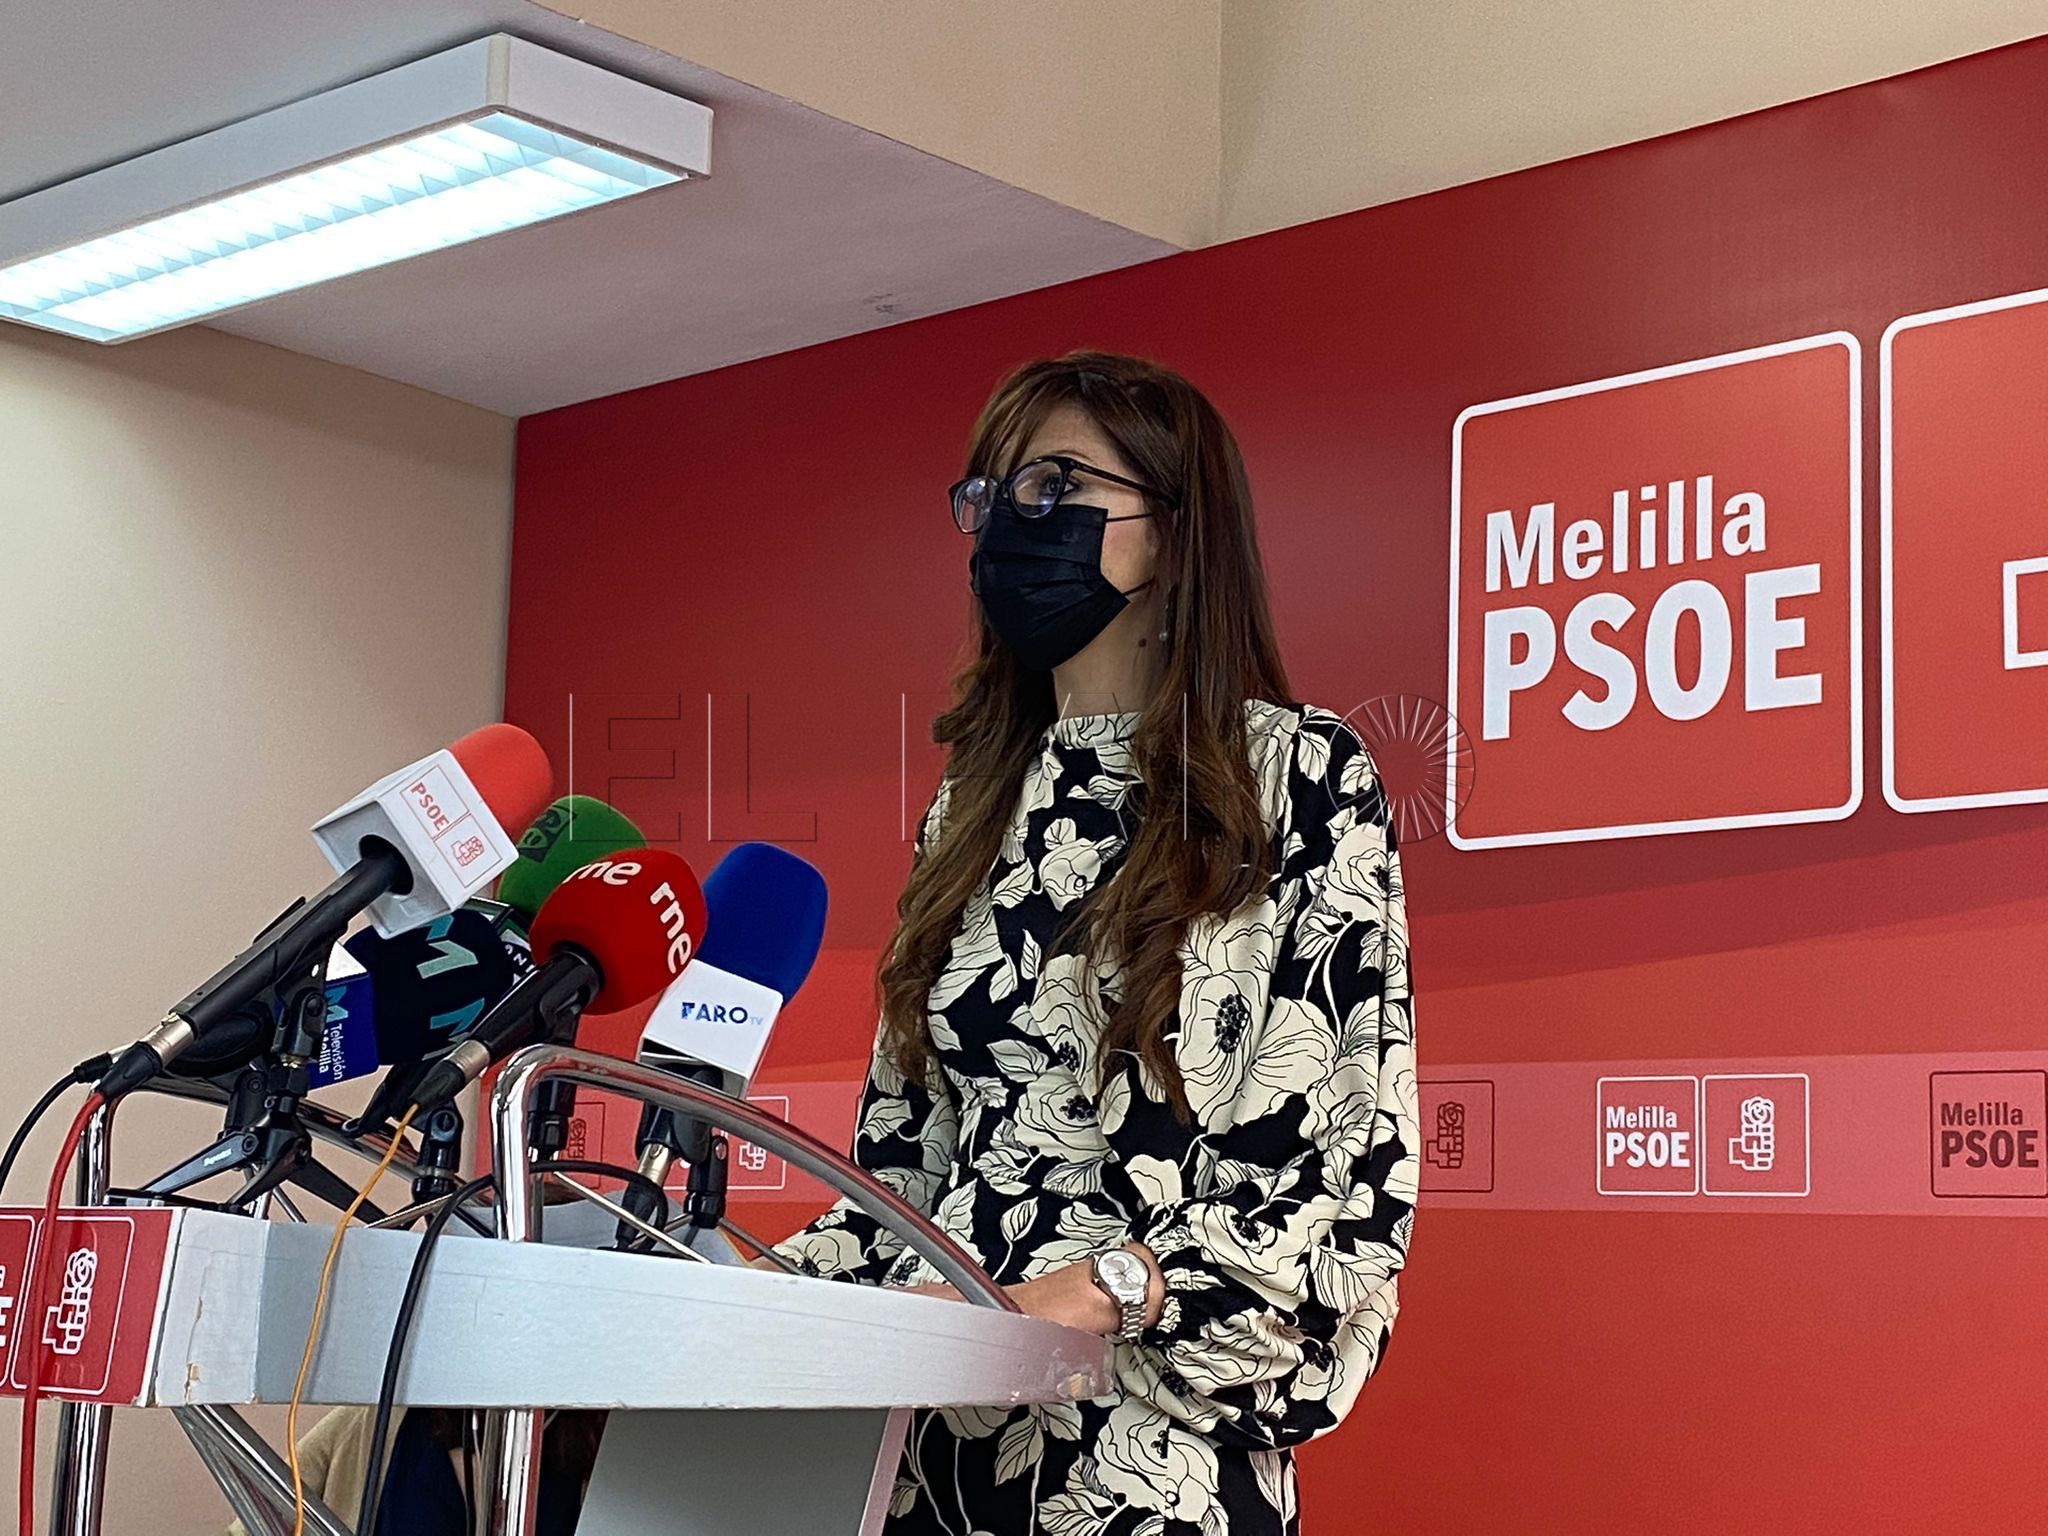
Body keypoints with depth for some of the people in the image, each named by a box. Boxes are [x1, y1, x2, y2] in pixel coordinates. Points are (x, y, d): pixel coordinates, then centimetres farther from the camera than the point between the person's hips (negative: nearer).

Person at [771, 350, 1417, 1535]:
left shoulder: (1299, 773, -4)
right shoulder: (975, 803, 13)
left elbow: (1359, 1169, -12)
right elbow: (902, 1143, 14)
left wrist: (1089, 1293, -24)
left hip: (1157, 1438, -5)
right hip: (941, 1423, 5)